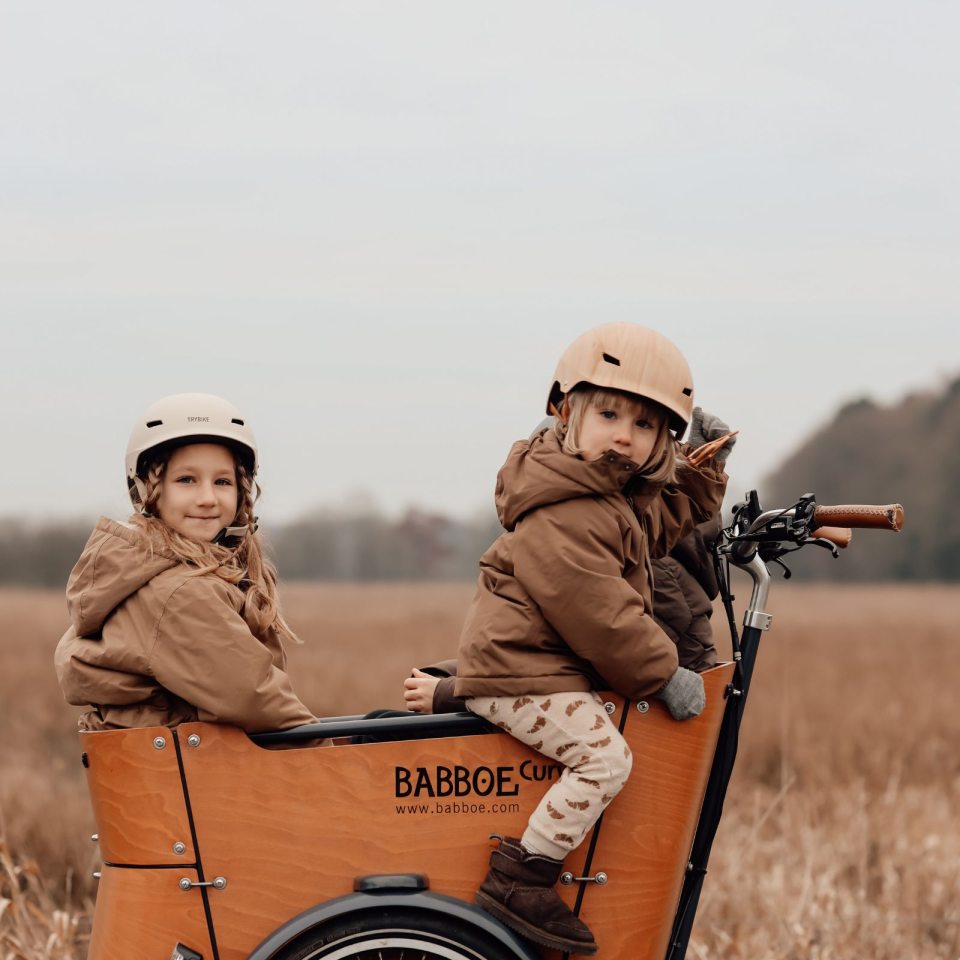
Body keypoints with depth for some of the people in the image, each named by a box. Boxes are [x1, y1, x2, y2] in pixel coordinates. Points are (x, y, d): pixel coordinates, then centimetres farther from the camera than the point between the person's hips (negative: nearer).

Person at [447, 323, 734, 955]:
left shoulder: (631, 493, 11)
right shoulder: (560, 515, -23)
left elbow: (672, 519, 31)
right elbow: (598, 613, -24)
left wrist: (704, 464, 14)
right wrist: (663, 673, -15)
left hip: (555, 670, 11)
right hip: (518, 672, -11)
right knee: (604, 757, -24)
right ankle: (519, 881, -20)